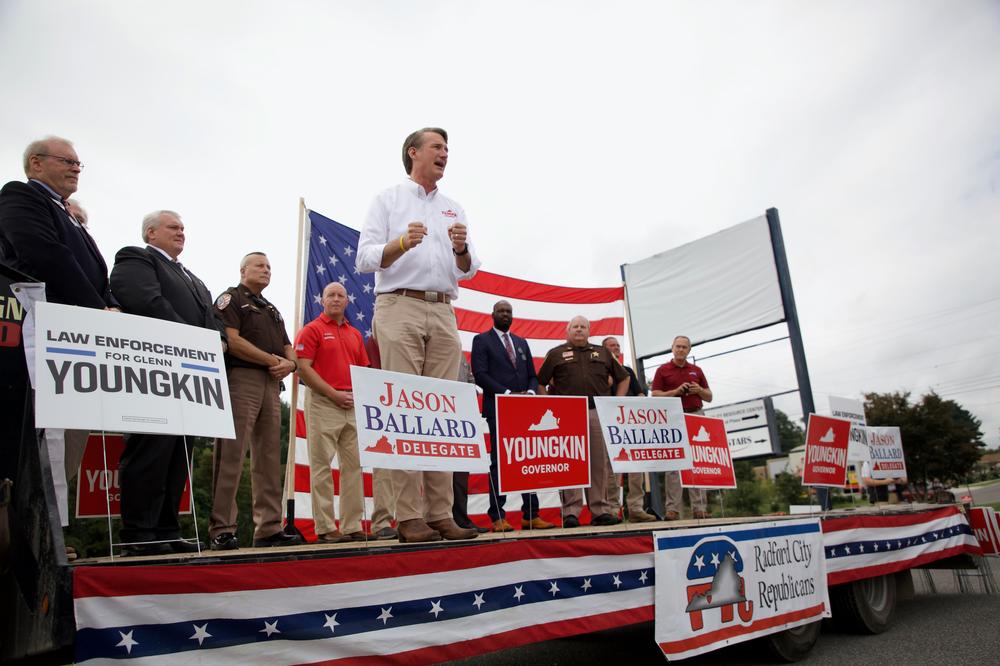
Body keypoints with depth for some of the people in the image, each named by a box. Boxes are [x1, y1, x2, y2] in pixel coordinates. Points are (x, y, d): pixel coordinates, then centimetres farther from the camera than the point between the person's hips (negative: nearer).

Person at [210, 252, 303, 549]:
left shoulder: (272, 310, 29)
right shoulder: (231, 298, 6)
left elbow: (287, 347, 23)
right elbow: (231, 340, -10)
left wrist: (290, 363, -2)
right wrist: (272, 360, -9)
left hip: (271, 384, 7)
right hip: (241, 379, -7)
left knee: (269, 458, 4)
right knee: (231, 456, -10)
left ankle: (269, 529, 6)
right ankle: (222, 530, -7)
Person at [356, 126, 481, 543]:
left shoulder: (453, 209, 23)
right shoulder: (389, 199, 10)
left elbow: (467, 271, 16)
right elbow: (364, 259, 0)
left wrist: (462, 249, -6)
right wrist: (400, 244, -19)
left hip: (443, 313, 5)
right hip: (399, 306, -4)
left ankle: (440, 514, 2)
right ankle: (409, 517, -7)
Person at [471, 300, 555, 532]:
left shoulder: (522, 343, 21)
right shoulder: (482, 340, 5)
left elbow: (532, 375, 19)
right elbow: (480, 374, -7)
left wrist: (531, 392, -3)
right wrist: (507, 393, -16)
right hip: (497, 409, -5)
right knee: (499, 462, -4)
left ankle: (531, 515, 7)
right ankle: (498, 517, 0)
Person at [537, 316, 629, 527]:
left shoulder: (602, 353, 18)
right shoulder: (556, 354, 9)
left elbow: (623, 378, 23)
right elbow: (540, 384, 7)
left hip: (599, 414, 3)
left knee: (600, 464, 3)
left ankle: (601, 511, 10)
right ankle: (571, 512, -1)